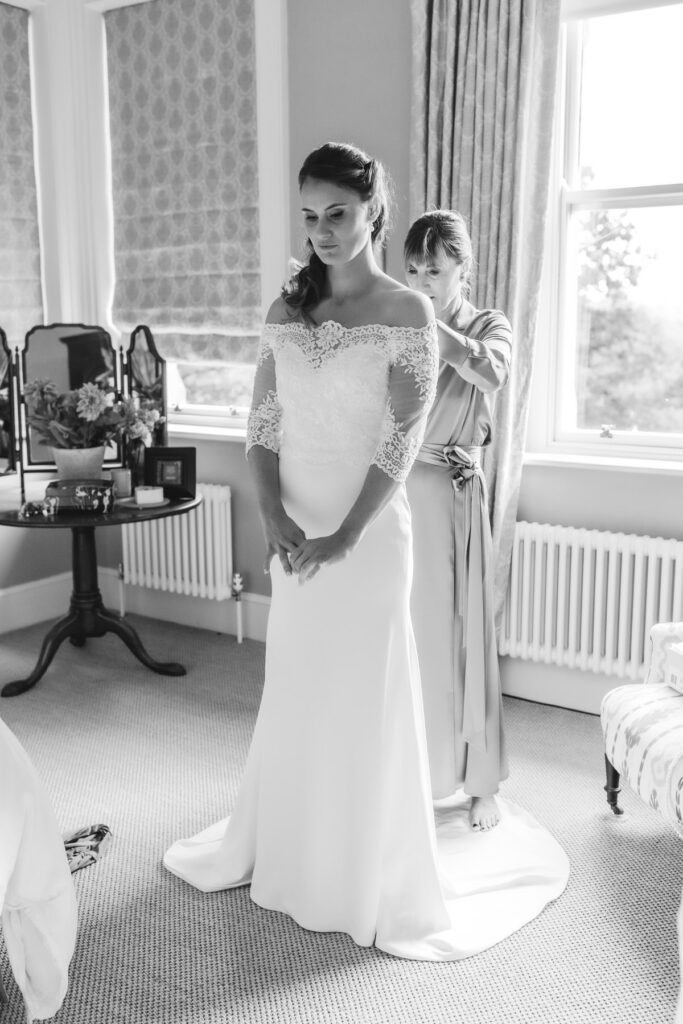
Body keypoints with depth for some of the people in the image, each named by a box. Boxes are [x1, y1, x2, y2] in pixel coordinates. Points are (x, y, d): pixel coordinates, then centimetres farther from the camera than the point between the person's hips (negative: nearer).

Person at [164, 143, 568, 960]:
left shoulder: (407, 312, -7)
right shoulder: (287, 309, 6)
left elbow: (401, 441, -12)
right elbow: (263, 423, 3)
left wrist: (344, 536, -16)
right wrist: (273, 515, -10)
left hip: (365, 532, -4)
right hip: (295, 532, 4)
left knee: (364, 700, 5)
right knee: (292, 695, 16)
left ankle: (372, 880, 25)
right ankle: (280, 846, 37)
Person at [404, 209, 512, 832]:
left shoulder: (490, 326, 2)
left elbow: (492, 372, -22)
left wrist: (428, 322, -23)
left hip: (452, 496, -2)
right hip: (392, 494, 2)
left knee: (454, 632, 3)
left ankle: (480, 782, 19)